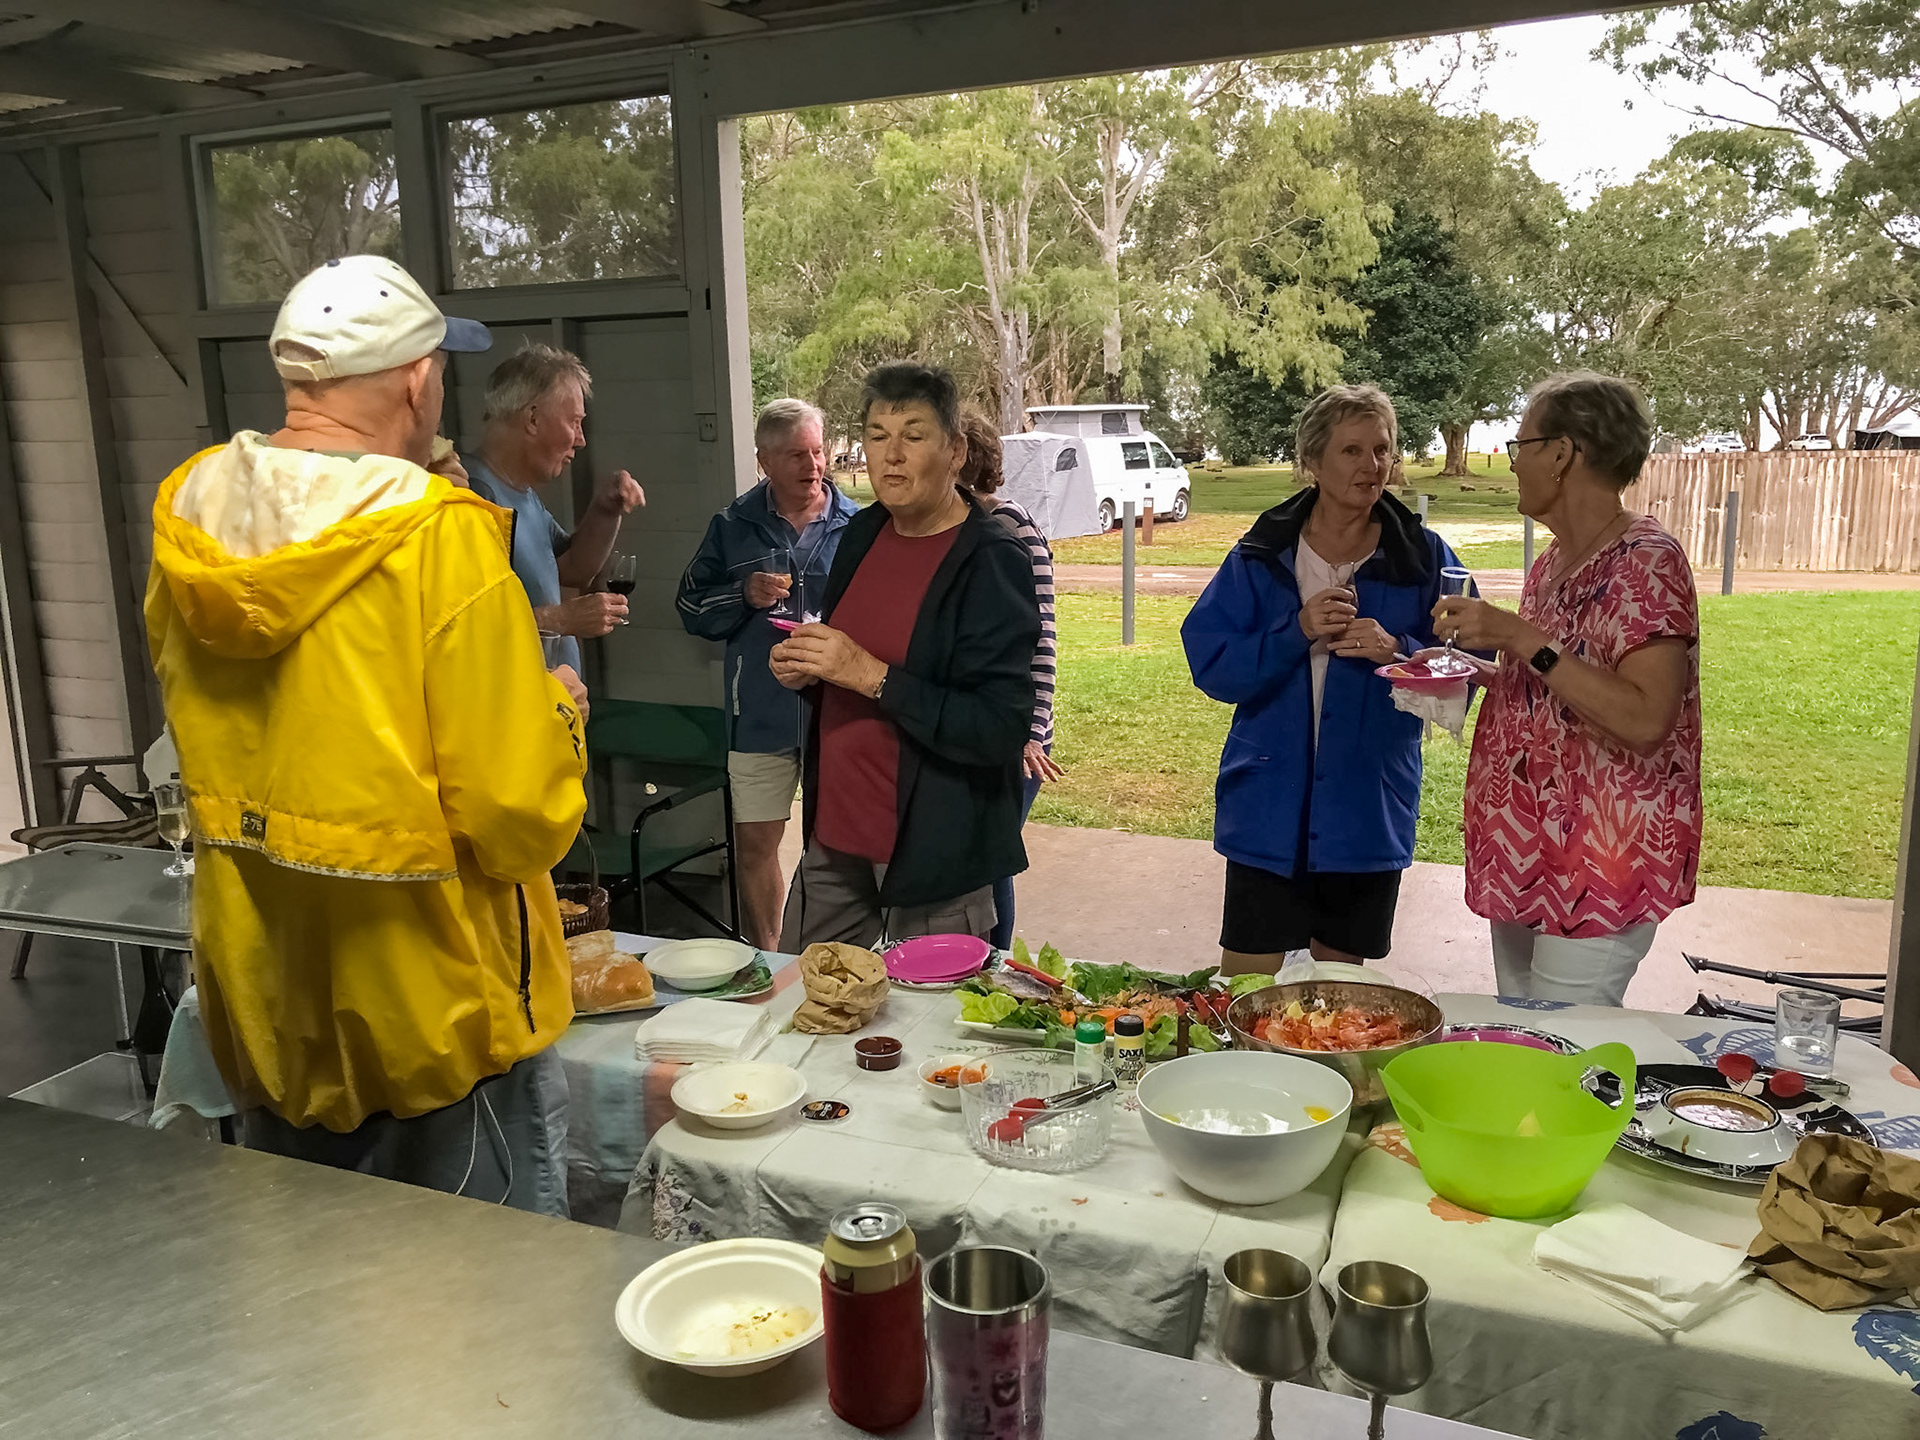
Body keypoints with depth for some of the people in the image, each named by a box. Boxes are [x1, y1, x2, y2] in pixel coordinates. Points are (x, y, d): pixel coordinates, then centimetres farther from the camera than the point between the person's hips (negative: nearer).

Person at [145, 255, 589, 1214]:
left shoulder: (189, 516, -3)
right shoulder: (441, 536, -23)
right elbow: (520, 818, -24)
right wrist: (555, 709, -2)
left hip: (258, 1004, 6)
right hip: (436, 1014, -6)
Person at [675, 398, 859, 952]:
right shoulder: (733, 527, 4)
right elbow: (692, 609, 6)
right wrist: (745, 595, -11)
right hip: (761, 714, 1)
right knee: (756, 842, 8)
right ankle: (765, 960, 27)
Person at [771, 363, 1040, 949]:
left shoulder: (994, 561, -16)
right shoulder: (861, 534, 6)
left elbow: (1003, 730, -23)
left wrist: (873, 675, -26)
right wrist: (803, 669, -2)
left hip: (935, 850, -7)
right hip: (835, 834, 7)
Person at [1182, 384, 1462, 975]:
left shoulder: (1424, 557, 0)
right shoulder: (1261, 554, 0)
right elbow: (1210, 665, -6)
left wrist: (1399, 653, -20)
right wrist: (1296, 633, -19)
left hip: (1367, 811, 1)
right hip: (1269, 809, -1)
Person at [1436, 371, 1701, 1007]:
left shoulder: (1645, 560, -15)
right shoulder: (1552, 563, 11)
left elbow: (1644, 720, -26)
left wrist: (1519, 637, -25)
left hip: (1598, 874, -9)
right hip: (1525, 856, 9)